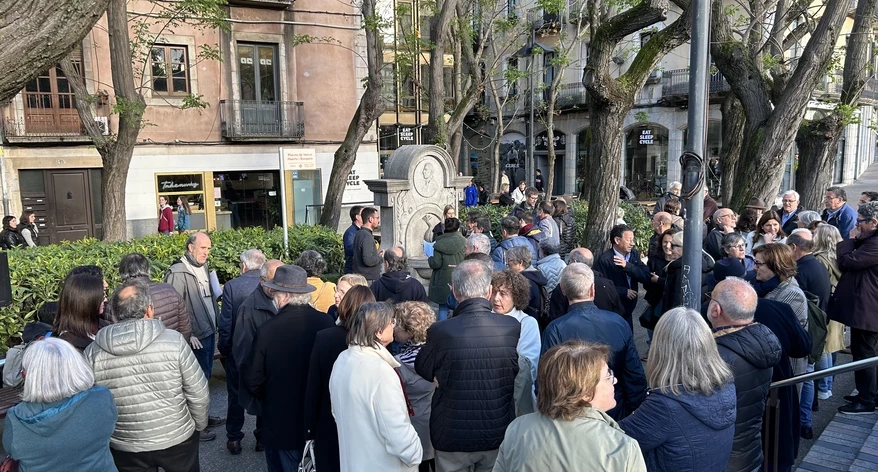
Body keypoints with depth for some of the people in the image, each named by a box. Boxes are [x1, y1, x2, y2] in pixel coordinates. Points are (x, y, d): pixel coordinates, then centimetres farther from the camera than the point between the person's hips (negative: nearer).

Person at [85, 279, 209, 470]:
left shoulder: (92, 352, -13)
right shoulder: (174, 341, -19)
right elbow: (198, 394, -12)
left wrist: (107, 433, 16)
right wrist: (199, 425, 6)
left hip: (125, 447, 1)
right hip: (177, 440, -1)